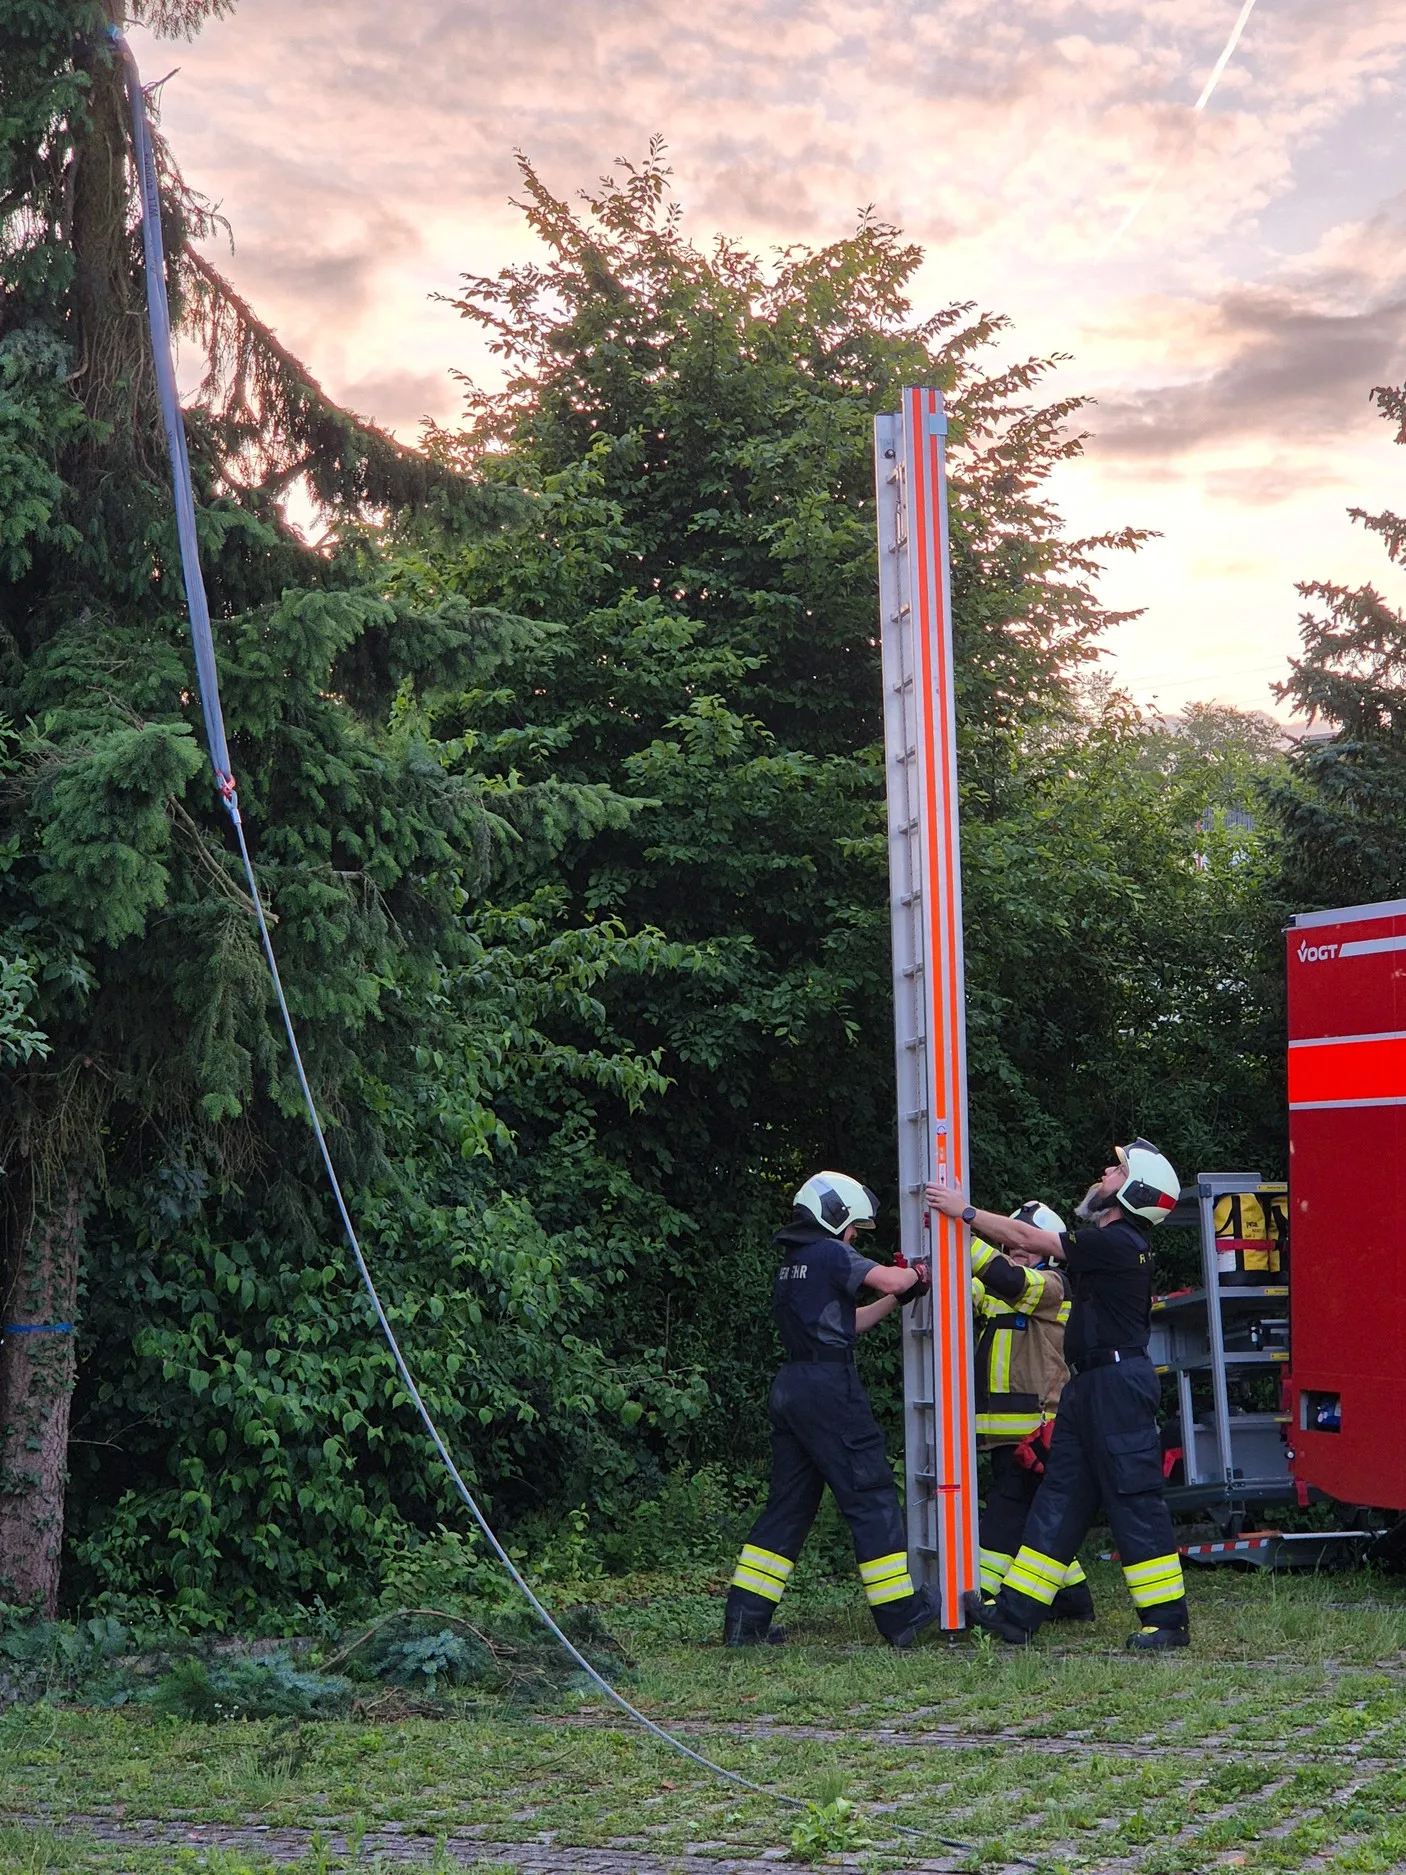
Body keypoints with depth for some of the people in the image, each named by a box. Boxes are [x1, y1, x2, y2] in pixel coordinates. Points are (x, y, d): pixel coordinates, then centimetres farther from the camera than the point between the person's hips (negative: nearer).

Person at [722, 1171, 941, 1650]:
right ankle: (902, 1615, -1)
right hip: (828, 1385, -9)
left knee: (789, 1503, 10)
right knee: (870, 1496, -3)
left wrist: (897, 1297, 18)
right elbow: (890, 1279, -16)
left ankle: (743, 1621, 7)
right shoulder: (830, 1254, -6)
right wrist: (916, 1274, 6)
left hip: (790, 1388, 9)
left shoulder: (792, 1264, 21)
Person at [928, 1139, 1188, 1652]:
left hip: (1117, 1384, -10)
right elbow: (1029, 1243, 18)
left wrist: (965, 1211, -3)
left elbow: (1027, 1238, -12)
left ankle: (1167, 1621, 0)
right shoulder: (1107, 1243, 16)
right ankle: (1016, 1612, 11)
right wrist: (965, 1218, 13)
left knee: (1133, 1499, -6)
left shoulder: (1117, 1243, -15)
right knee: (1061, 1494, 9)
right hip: (1090, 1385, 10)